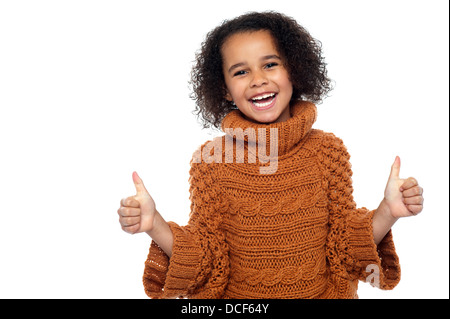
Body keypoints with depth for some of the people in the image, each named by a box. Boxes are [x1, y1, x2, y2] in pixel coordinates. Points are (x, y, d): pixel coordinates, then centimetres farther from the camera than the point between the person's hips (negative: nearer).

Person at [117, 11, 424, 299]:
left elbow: (346, 246, -8)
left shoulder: (329, 150, -11)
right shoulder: (210, 160, -14)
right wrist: (154, 224, -26)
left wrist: (387, 212, -23)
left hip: (322, 293, 1)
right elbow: (204, 258, -12)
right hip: (238, 296, -1)